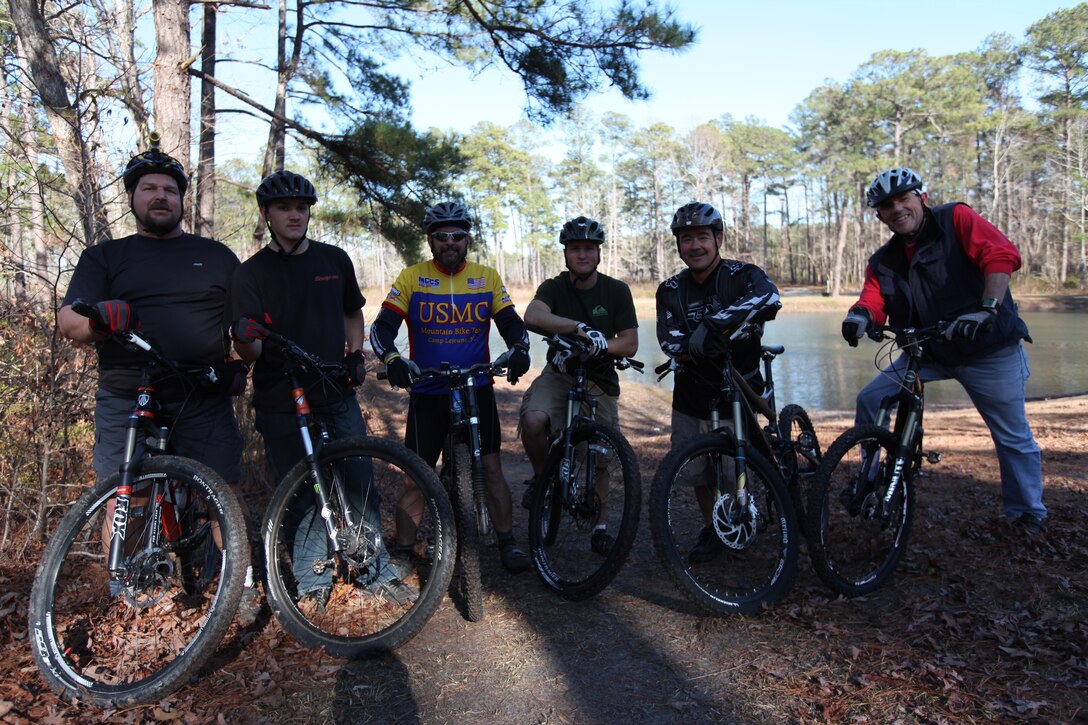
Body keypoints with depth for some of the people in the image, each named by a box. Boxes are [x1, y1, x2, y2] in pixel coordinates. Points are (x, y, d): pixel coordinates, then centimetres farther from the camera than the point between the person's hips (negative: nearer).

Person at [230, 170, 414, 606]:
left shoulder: (335, 260, 6)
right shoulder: (252, 272, -2)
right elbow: (250, 353, -9)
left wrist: (356, 354, 5)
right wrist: (244, 337, -31)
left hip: (337, 396, 2)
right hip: (280, 406, -2)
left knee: (360, 488, 4)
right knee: (300, 500, 4)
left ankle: (376, 572, 20)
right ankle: (312, 582, 21)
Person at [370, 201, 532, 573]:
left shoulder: (487, 277, 4)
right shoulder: (411, 278, -2)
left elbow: (510, 322, 1)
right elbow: (382, 327, -9)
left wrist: (519, 348, -21)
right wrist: (392, 359, -29)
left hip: (477, 389, 1)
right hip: (427, 392, -1)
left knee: (491, 468, 3)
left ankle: (508, 544, 16)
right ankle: (402, 552, 16)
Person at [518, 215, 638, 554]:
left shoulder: (616, 290, -3)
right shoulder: (554, 287, -5)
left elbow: (630, 344, -6)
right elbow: (533, 316, -28)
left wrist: (601, 344, -25)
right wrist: (581, 328, -40)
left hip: (599, 380, 1)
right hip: (559, 373, 0)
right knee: (533, 421, -30)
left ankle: (599, 528, 20)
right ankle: (542, 477, -1)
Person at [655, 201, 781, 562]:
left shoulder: (743, 275, -10)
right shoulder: (670, 290, 1)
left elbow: (768, 299, -34)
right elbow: (669, 338, -15)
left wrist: (713, 325, -44)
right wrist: (690, 349, -37)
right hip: (692, 395, 4)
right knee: (697, 470, 11)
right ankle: (712, 529, 34)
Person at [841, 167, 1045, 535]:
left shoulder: (956, 218, -9)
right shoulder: (883, 262, 5)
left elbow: (1002, 254, -22)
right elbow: (873, 298, -10)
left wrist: (987, 308, -36)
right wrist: (860, 314, -34)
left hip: (990, 349, -4)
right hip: (928, 351, 4)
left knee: (1014, 437, 5)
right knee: (870, 400, -7)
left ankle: (1029, 515, 25)